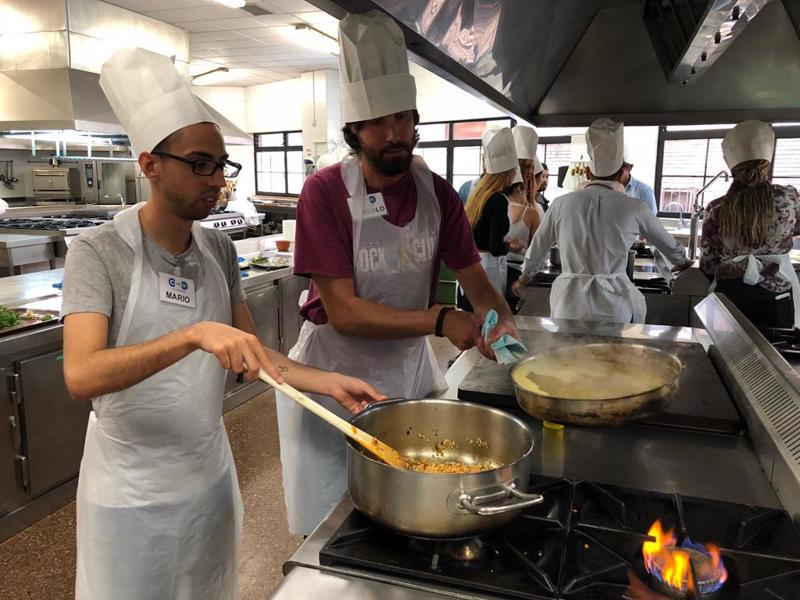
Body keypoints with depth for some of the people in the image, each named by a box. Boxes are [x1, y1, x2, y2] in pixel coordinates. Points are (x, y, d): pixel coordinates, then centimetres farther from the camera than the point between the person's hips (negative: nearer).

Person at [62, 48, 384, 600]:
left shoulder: (220, 250, -2)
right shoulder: (100, 252, -17)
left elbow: (254, 355, 2)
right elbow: (80, 376, -29)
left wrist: (329, 382, -11)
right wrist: (193, 335, -42)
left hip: (211, 471, 5)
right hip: (132, 490, -5)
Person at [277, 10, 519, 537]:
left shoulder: (437, 193, -4)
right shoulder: (326, 192, -17)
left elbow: (476, 281, 0)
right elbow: (343, 312, -22)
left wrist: (502, 322, -21)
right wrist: (439, 320, -30)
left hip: (411, 367, 4)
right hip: (333, 373, -3)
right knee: (330, 525, 11)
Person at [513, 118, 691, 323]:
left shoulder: (562, 203, 2)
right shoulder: (633, 207, 0)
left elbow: (538, 246, 17)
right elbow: (666, 241, 19)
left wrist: (525, 276, 35)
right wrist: (683, 261, 41)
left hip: (569, 306, 1)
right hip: (613, 308, 0)